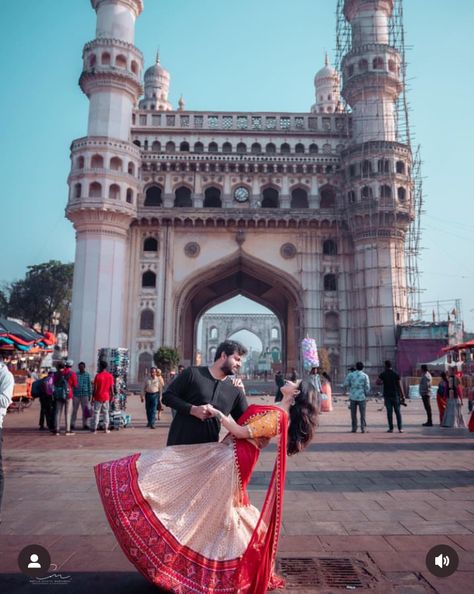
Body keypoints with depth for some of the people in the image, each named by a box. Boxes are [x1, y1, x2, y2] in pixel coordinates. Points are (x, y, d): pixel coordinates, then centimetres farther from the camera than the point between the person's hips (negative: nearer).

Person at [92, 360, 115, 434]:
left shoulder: (98, 376, -10)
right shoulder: (110, 376, -1)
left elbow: (95, 388, -9)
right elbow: (111, 387, 1)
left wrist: (93, 397, -2)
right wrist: (112, 396, 10)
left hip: (98, 397, -3)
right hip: (106, 397, 3)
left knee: (96, 413, 4)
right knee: (106, 413, 12)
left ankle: (94, 429, 4)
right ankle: (106, 428, 11)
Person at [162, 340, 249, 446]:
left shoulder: (234, 390, 6)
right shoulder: (193, 373, -5)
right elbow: (167, 396, -5)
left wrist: (241, 393, -5)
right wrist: (192, 409, -16)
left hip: (209, 446, 4)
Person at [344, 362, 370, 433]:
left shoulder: (350, 375, 0)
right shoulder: (365, 376, -3)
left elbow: (345, 385, 1)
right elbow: (367, 387, -4)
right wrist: (366, 394, 12)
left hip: (353, 397, 1)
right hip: (361, 397, -1)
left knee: (353, 414, 10)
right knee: (362, 414, 6)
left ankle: (354, 428, 12)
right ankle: (363, 428, 4)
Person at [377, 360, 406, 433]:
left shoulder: (383, 374, -2)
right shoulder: (396, 374, -1)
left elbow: (377, 383, -9)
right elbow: (400, 385, -4)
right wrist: (403, 396, -1)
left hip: (387, 396, 0)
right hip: (395, 395, 0)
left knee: (389, 412, 3)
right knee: (397, 412, 5)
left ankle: (391, 428, 2)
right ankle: (400, 428, 3)